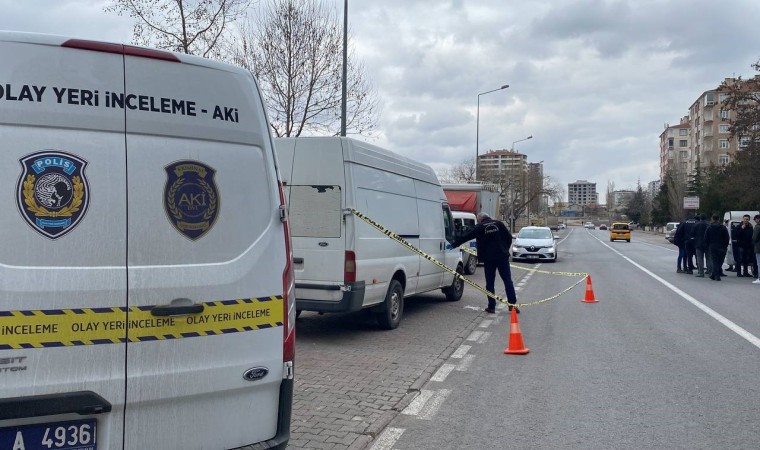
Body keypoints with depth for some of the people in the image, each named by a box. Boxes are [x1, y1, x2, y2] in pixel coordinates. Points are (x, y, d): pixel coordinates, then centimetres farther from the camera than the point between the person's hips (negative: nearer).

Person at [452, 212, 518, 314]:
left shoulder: (479, 227, 0)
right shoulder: (499, 224, 7)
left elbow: (465, 237, 0)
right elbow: (509, 237, 8)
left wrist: (454, 244, 6)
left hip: (488, 258, -2)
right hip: (502, 256, 2)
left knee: (490, 283, 5)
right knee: (508, 280, 5)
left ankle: (491, 306, 5)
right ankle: (512, 304, 2)